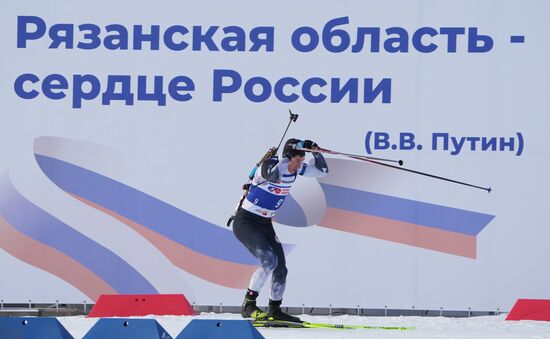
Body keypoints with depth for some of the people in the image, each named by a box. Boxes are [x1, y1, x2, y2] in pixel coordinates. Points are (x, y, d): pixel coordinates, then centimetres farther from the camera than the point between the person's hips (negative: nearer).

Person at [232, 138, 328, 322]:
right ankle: (248, 306, -17)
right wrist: (299, 147, -39)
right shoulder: (270, 165, -22)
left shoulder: (295, 169, -1)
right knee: (269, 260, -25)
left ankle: (275, 310, 22)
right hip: (245, 222, -8)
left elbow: (322, 171, 8)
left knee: (281, 269, 5)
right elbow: (273, 174, -46)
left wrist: (315, 152, -11)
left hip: (265, 224, 8)